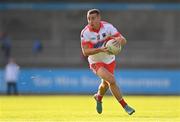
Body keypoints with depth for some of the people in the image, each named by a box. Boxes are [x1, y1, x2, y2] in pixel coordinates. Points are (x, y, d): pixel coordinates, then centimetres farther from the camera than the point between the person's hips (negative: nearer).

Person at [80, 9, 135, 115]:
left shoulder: (107, 27, -18)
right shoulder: (85, 33, -21)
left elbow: (124, 41, -20)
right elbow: (85, 52, -24)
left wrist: (119, 39, -46)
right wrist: (101, 49, -39)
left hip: (109, 60, 3)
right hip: (96, 62, -3)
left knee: (106, 84, 20)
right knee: (112, 80, -24)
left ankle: (99, 97, 55)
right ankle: (125, 106, -13)